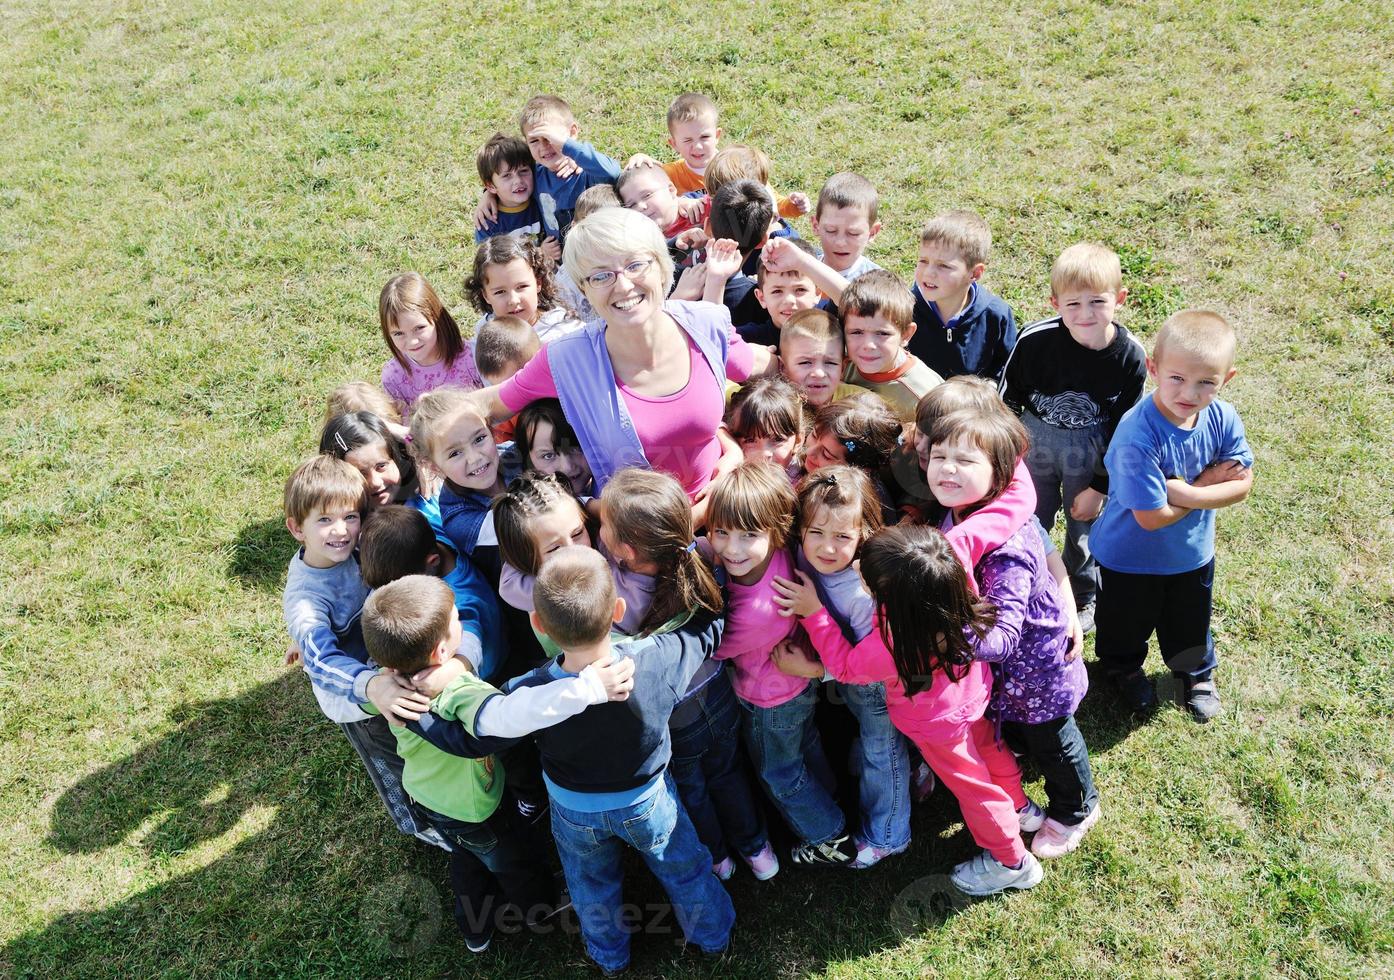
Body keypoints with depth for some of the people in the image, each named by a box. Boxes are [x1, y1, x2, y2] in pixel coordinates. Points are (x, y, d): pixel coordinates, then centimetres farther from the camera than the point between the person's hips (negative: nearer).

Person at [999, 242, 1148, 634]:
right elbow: (1007, 399, -8)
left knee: (1085, 527, 18)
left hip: (1091, 450, 1)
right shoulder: (1035, 340, -23)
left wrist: (1101, 487, -6)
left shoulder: (1130, 358, -19)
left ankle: (1083, 597, 44)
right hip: (1035, 440, 0)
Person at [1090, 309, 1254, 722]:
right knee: (1128, 622, 24)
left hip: (1193, 551, 5)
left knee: (1191, 622, 29)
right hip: (1131, 557, -4)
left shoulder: (1223, 418, -18)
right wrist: (1206, 485, -21)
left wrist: (1182, 491, -28)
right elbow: (1153, 516, -33)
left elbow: (1242, 485, -14)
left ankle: (1197, 674, 58)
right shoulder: (1138, 436, -37)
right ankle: (1124, 668, 54)